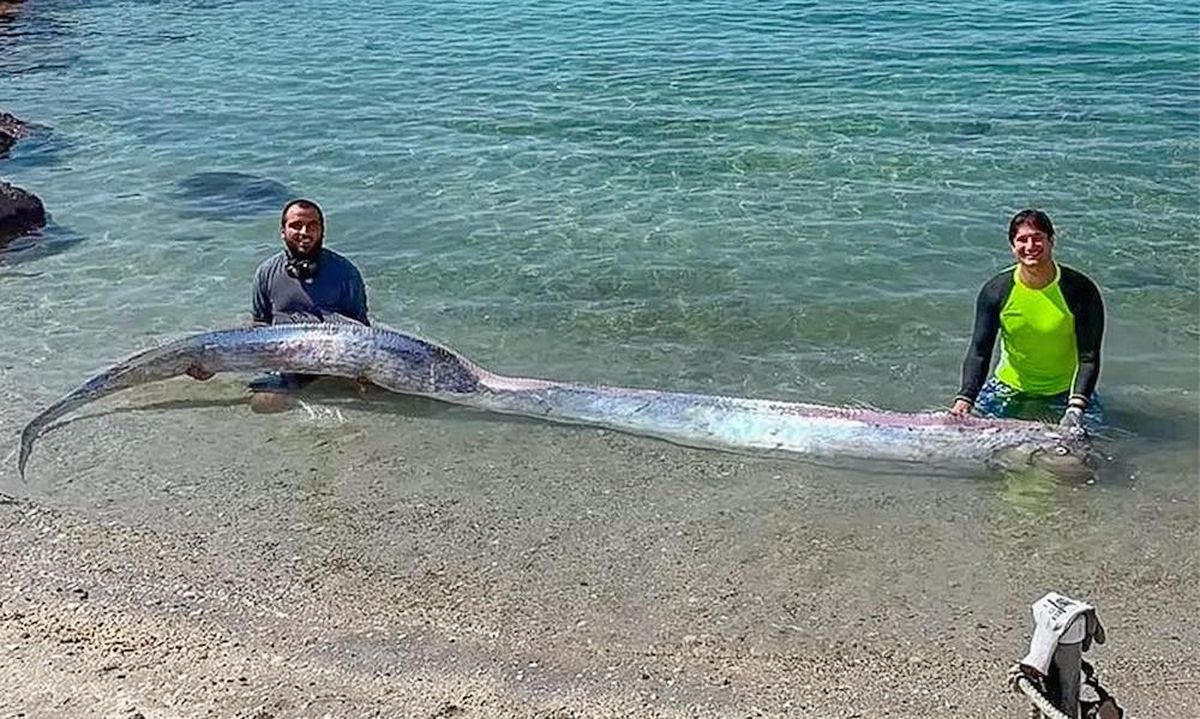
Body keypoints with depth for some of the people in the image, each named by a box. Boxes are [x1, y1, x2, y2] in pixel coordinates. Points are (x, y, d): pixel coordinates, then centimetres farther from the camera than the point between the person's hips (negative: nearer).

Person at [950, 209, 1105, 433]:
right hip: (1008, 391, 2)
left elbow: (1089, 357, -16)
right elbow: (979, 352, -12)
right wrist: (965, 398, -27)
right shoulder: (995, 290, -12)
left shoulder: (1080, 290, -16)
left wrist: (1076, 407, -30)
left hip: (1065, 392, -1)